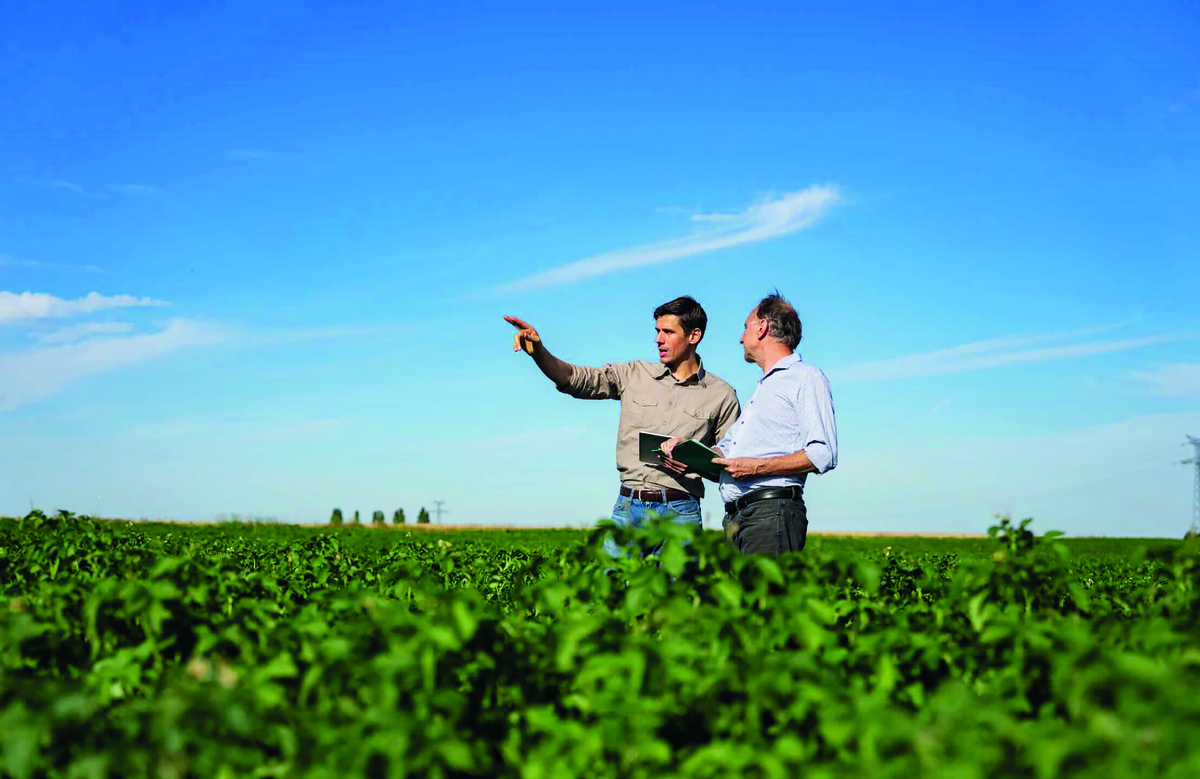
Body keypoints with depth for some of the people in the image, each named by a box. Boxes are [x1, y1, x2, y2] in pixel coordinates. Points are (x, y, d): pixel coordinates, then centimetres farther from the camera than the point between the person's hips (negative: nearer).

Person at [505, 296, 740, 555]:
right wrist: (538, 351, -16)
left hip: (679, 513, -2)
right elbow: (575, 379, 1)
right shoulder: (635, 374, 10)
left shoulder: (722, 395, 5)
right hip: (629, 507, 2)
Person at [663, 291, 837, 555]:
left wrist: (759, 467, -17)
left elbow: (823, 454, -11)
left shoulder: (806, 378, 1)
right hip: (734, 516, 8)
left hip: (771, 513, -8)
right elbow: (725, 449, 29)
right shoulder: (762, 389, 31)